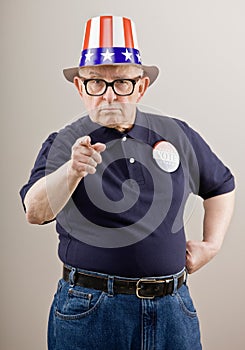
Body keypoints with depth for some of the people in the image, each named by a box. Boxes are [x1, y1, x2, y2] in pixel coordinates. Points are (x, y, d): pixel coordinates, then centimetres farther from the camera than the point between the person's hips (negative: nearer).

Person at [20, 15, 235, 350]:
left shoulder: (178, 135, 4)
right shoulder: (63, 144, -4)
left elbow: (221, 186, 20)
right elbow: (35, 212, -21)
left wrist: (212, 244, 10)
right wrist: (72, 171, -38)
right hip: (89, 310, -2)